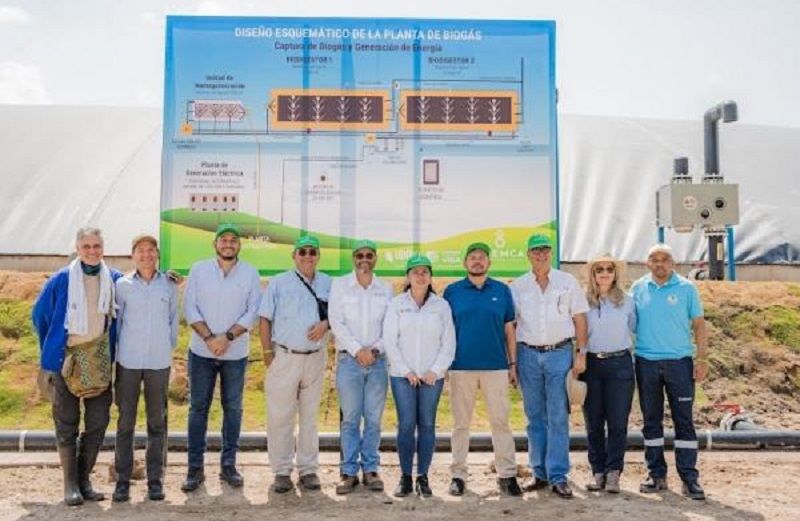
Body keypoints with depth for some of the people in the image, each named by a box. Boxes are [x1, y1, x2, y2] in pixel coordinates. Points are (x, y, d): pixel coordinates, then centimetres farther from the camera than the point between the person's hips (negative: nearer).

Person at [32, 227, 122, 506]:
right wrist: (50, 349, 9)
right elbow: (40, 314, 6)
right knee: (67, 425, 6)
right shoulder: (61, 280, -6)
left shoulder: (115, 280, 1)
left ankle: (84, 479, 22)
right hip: (66, 361, -2)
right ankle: (71, 484, 17)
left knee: (98, 423, 6)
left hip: (99, 362, 2)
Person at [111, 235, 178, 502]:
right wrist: (117, 350, 9)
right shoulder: (122, 285, 1)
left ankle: (155, 479, 16)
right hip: (128, 361, -1)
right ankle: (122, 479, 14)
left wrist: (169, 346, 9)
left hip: (159, 362, 1)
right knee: (125, 422, 4)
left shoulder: (168, 285, 4)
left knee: (157, 422, 7)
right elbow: (115, 319, 8)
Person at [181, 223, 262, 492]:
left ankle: (228, 464, 18)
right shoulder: (199, 270, 1)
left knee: (233, 408, 7)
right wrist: (209, 337, -14)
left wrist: (227, 337, -14)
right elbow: (189, 307, -3)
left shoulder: (250, 273, 1)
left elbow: (253, 311, -4)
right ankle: (195, 467, 12)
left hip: (235, 352, 0)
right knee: (198, 407, 3)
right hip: (202, 351, 0)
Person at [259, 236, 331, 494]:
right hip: (284, 356, -2)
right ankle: (282, 472, 9)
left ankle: (308, 470, 19)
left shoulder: (328, 284, 8)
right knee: (280, 416, -1)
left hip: (315, 358, 2)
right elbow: (265, 319, 2)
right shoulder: (279, 283, 2)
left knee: (310, 416, 10)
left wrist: (326, 324, -9)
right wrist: (267, 352, -4)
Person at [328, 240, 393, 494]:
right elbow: (337, 322, -3)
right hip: (349, 359, -2)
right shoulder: (340, 285, 4)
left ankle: (370, 469, 14)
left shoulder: (386, 289, 10)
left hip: (378, 361, 2)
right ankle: (349, 472, 7)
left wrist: (376, 349, -9)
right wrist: (358, 350, -11)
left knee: (374, 418, 4)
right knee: (350, 418, 0)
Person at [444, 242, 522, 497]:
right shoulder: (452, 291, 4)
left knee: (500, 421, 2)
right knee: (461, 422, 7)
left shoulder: (502, 290, 6)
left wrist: (513, 364, 4)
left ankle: (507, 475, 11)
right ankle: (458, 475, 16)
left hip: (496, 366, 0)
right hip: (461, 366, 0)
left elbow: (509, 330, 8)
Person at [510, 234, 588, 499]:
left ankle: (558, 476, 3)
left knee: (558, 417, -3)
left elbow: (579, 318, 4)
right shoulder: (517, 286, 6)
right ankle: (540, 473, 19)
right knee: (535, 417, 9)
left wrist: (581, 353, -2)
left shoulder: (567, 282, 4)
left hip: (560, 353, -2)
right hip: (528, 355, 2)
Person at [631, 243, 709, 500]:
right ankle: (656, 474, 18)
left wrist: (703, 358, -4)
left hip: (679, 362, -2)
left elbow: (698, 324, 2)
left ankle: (689, 476, 6)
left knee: (684, 420, 0)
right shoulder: (638, 288, 5)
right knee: (651, 420, 8)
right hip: (646, 362, 2)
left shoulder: (686, 288, 1)